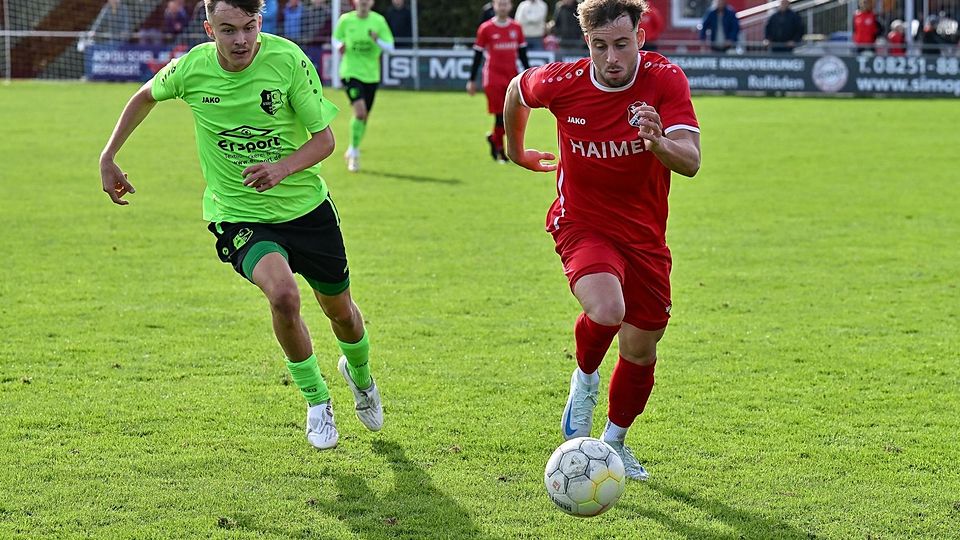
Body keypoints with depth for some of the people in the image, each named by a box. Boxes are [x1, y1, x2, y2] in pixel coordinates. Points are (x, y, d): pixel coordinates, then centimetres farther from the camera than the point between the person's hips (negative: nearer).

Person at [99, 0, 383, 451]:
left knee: (340, 310, 16)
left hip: (306, 206, 1)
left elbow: (324, 138, -13)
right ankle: (317, 402, -4)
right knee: (283, 295, -29)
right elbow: (145, 97, 10)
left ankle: (359, 374, 54)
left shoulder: (288, 59, -19)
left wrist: (281, 168, -30)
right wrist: (108, 158, 9)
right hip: (238, 215, -1)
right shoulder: (191, 68, -14)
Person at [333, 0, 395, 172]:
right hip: (351, 72, -3)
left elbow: (390, 47, -1)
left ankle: (353, 151, 32)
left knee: (364, 116, 11)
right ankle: (354, 153, -6)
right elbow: (336, 38, 13)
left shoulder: (378, 21, -2)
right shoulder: (345, 20, -3)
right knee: (360, 111, -20)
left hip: (371, 74, 3)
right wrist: (340, 46, -10)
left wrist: (377, 40, -20)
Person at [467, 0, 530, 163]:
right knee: (500, 115, -8)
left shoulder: (516, 28, 9)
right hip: (493, 77, -4)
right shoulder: (486, 29, -2)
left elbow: (522, 54, 15)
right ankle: (500, 150, 5)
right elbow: (477, 55, 2)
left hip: (512, 76, 4)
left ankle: (493, 138, 27)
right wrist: (472, 80, 1)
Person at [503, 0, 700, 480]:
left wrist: (659, 143, -47)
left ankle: (614, 441, 37)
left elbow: (691, 162, -26)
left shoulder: (666, 80, -17)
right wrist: (516, 149, 22)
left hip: (644, 234, 2)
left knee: (641, 348, 10)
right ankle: (585, 378, 3)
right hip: (582, 225, -2)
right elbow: (517, 89, 8)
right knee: (607, 309, -31)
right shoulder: (562, 83, -16)